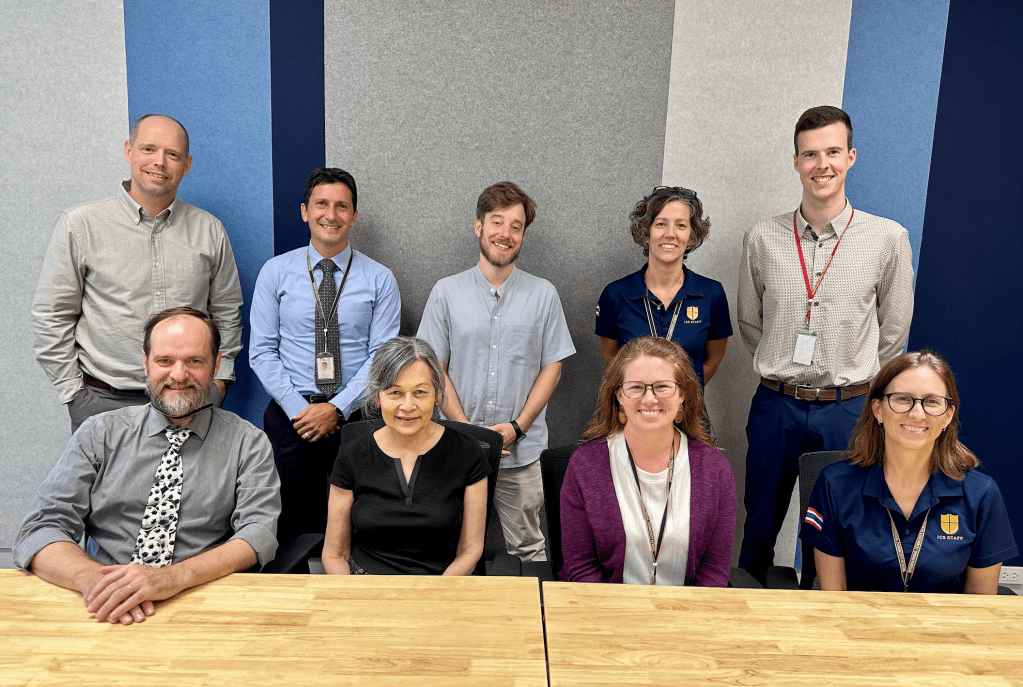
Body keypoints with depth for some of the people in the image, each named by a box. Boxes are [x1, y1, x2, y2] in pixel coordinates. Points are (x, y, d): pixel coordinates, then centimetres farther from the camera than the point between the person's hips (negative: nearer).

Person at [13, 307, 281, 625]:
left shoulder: (248, 443, 4)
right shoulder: (98, 434, 9)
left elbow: (259, 533, -8)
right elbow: (40, 530, 1)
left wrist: (172, 577, -25)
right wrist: (92, 578, -21)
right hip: (103, 613, 1)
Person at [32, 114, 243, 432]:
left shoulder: (209, 230, 6)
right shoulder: (79, 224, -1)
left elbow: (226, 312, 14)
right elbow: (52, 317, 1)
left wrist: (219, 377, 8)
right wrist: (73, 393, -2)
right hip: (105, 401, -1)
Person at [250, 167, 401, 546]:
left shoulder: (380, 279, 2)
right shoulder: (275, 272, 4)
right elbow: (262, 351, 1)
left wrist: (337, 409, -13)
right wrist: (298, 408, -9)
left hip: (355, 415, 0)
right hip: (290, 414, 1)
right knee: (293, 529, 6)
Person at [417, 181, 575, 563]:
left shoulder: (543, 294, 2)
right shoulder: (446, 292, 2)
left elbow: (552, 367, 2)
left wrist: (516, 426, -9)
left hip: (523, 451, 0)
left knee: (526, 549, 9)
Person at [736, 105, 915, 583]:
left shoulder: (888, 238, -2)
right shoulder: (762, 239, 0)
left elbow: (894, 329, 8)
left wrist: (854, 380, 10)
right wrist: (784, 370, 9)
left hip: (848, 408, 0)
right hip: (776, 404, 1)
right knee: (759, 525, 14)